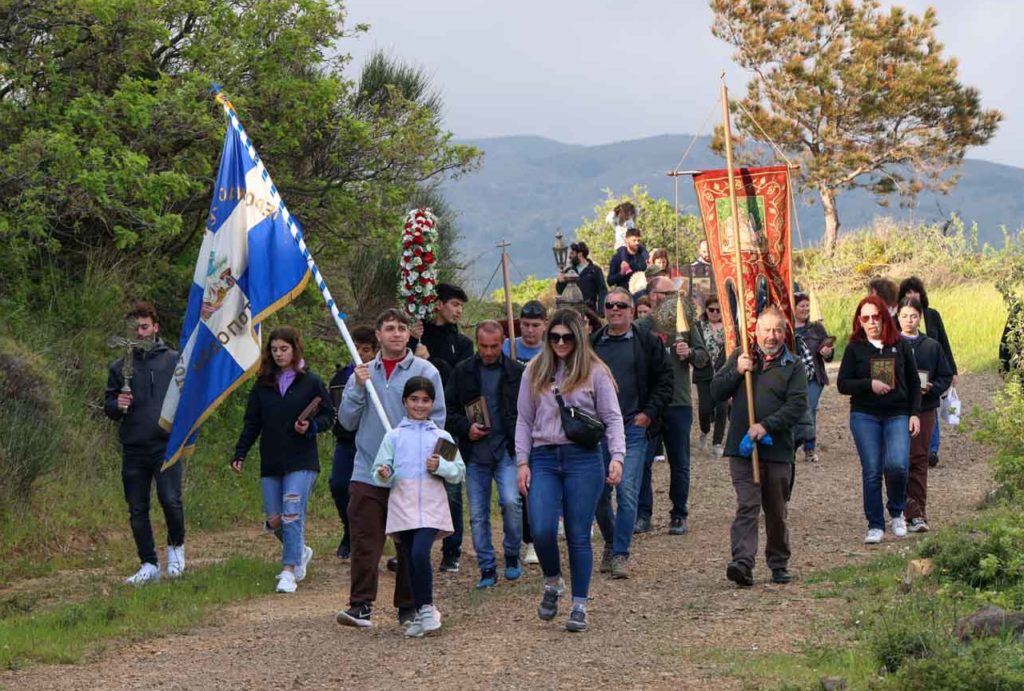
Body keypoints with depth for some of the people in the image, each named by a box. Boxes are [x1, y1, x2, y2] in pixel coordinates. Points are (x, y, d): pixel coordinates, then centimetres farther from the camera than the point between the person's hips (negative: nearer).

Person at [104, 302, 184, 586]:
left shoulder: (174, 361, 5)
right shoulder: (120, 367, 11)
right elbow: (108, 406, 15)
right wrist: (116, 405, -8)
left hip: (167, 445, -3)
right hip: (133, 449, 3)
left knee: (170, 499, -17)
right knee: (137, 510, 5)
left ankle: (176, 546, 10)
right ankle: (149, 565, 15)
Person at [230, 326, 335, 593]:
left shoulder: (311, 382, 0)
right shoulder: (262, 385, 9)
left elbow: (328, 416, 4)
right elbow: (252, 423, 12)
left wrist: (311, 426, -15)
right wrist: (240, 454, 4)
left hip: (301, 461, -4)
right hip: (270, 463, 4)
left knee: (292, 515, -13)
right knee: (274, 521, 3)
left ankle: (289, 571, -8)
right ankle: (300, 552, 30)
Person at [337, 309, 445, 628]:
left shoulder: (425, 372, 3)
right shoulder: (363, 373, 12)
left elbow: (437, 419, 1)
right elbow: (347, 421, 9)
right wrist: (357, 389, -5)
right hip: (368, 473, 2)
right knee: (365, 542, -4)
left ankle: (409, 607, 11)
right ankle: (361, 605, -2)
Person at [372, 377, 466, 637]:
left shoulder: (442, 437, 9)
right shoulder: (393, 437, 9)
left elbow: (459, 472, 10)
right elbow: (379, 469, 6)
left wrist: (441, 467, -9)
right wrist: (383, 475, -17)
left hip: (432, 508, -2)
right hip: (402, 506, 2)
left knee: (420, 554, -20)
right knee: (411, 561, 5)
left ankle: (427, 608, -4)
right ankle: (421, 614, 17)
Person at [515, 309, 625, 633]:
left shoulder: (594, 372, 3)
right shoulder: (535, 371, 10)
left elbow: (612, 418, 3)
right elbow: (524, 420, 13)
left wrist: (617, 456, -9)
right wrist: (522, 462, 5)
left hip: (583, 458, -2)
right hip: (544, 459, 2)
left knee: (579, 535, 1)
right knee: (542, 530, -12)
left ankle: (579, 606, 10)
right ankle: (552, 583, 16)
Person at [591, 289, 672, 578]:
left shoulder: (647, 343, 4)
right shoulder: (592, 344, 10)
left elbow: (664, 381, 5)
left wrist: (649, 413, -5)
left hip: (633, 428, -3)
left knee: (627, 491, -11)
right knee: (599, 493, 7)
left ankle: (620, 554, -6)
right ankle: (610, 543, 27)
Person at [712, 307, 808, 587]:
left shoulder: (793, 366, 4)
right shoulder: (740, 357, 10)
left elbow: (798, 404, -7)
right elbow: (717, 392, 8)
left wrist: (766, 425, -18)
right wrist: (737, 371, -9)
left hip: (778, 449, 0)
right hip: (742, 448, 0)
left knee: (776, 511, 11)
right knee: (747, 506, -12)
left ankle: (779, 564, 25)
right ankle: (742, 562, -22)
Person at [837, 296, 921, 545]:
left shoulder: (901, 346, 7)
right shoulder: (855, 348, 5)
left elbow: (913, 382, 11)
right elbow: (842, 384, 1)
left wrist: (915, 413, 3)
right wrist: (869, 384, -13)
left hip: (897, 415, 0)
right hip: (864, 416, 0)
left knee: (897, 465, -18)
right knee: (871, 471, -3)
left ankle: (897, 512, 9)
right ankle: (875, 526, 7)